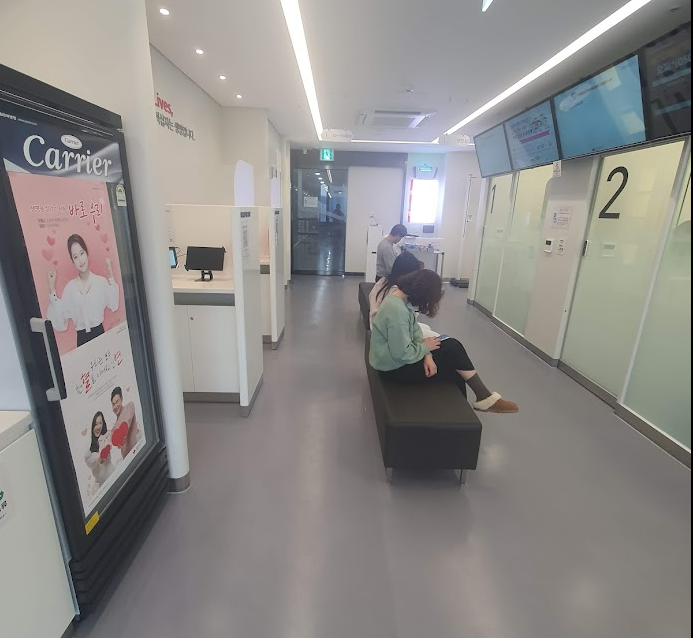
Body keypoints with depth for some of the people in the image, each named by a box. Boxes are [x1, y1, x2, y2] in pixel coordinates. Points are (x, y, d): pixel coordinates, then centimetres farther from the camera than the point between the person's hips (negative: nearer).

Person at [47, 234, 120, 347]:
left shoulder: (101, 281, -1)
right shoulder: (70, 287, 2)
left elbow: (114, 306, -12)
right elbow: (60, 320, -1)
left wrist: (111, 276, -13)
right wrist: (52, 290, -5)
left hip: (100, 333, -1)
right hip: (81, 338, 1)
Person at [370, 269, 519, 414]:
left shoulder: (402, 298, -1)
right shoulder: (397, 311, -32)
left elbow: (414, 329, 5)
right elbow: (402, 354, -31)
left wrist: (427, 355, -10)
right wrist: (425, 347, -13)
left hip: (398, 354, 9)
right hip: (395, 367, -9)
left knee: (453, 346, 3)